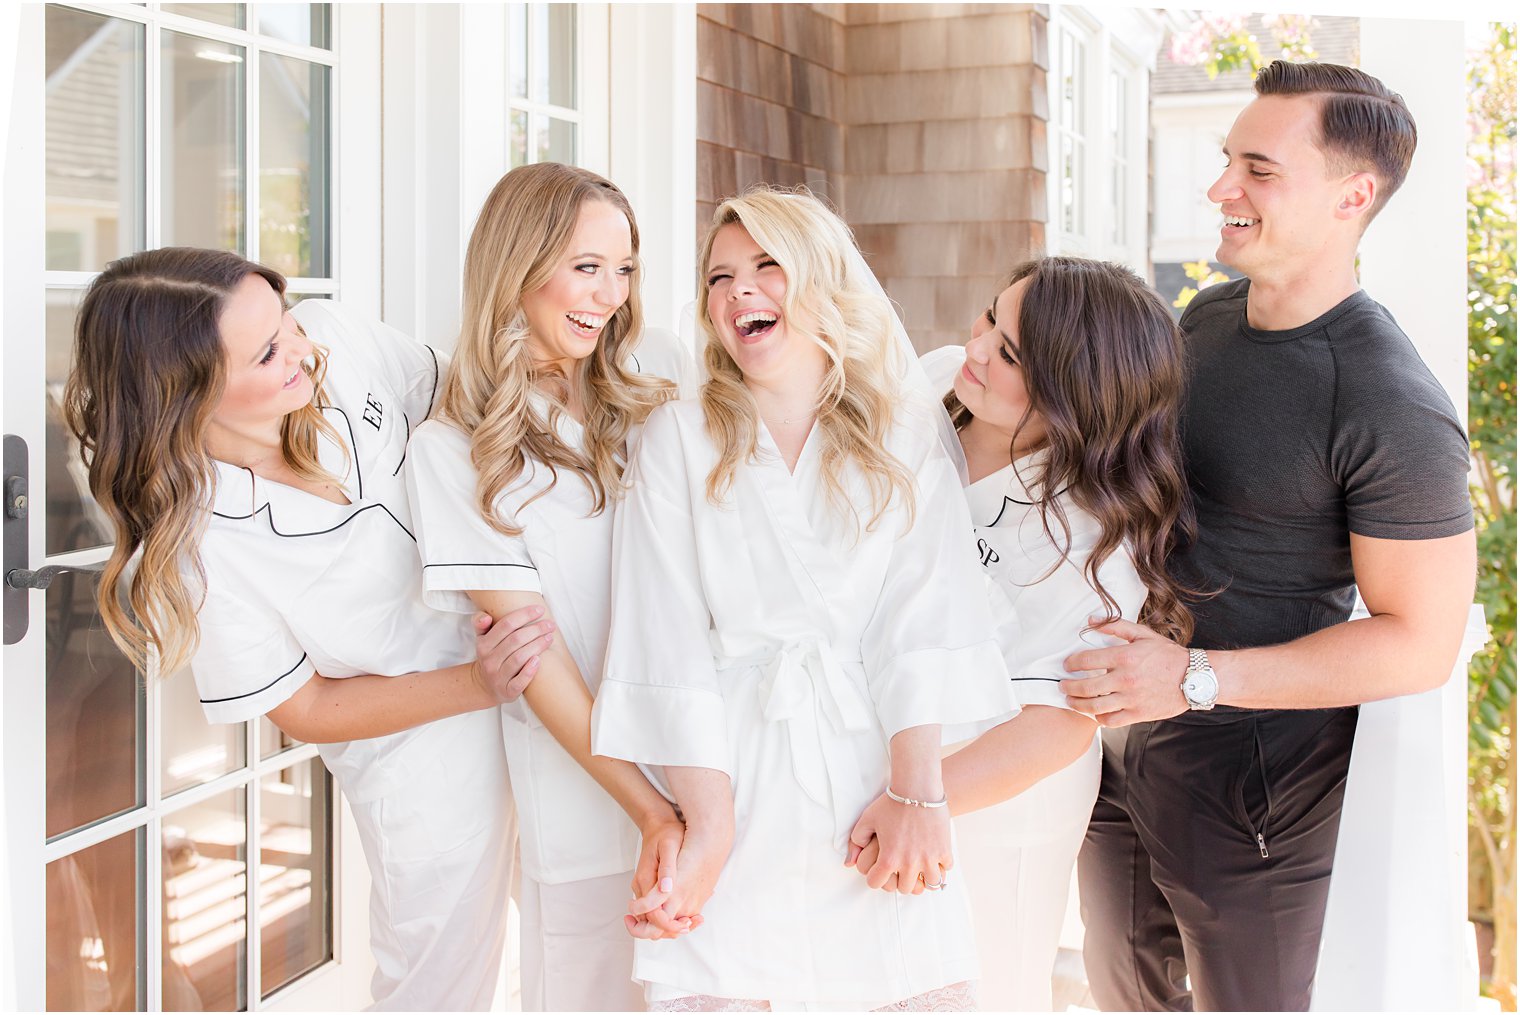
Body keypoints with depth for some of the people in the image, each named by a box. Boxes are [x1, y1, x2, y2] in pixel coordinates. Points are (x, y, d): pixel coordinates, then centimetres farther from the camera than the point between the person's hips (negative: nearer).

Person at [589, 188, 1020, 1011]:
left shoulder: (908, 435, 9)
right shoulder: (678, 437, 7)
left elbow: (923, 616, -1)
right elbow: (671, 640, -2)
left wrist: (917, 790, -12)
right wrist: (708, 822, -10)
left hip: (874, 777, 1)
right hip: (734, 786, -1)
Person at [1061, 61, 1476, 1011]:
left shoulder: (1392, 410, -23)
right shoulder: (1207, 318, 2)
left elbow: (1422, 643, -22)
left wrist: (1197, 679, -27)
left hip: (1254, 788, -7)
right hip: (1122, 746, 8)